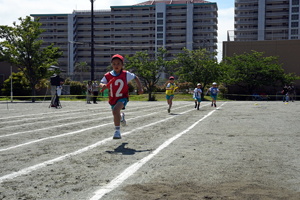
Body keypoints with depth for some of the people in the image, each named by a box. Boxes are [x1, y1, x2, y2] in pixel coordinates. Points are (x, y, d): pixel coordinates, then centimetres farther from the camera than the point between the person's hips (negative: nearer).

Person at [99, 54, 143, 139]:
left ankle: (117, 131, -27)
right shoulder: (108, 76, -8)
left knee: (116, 109, -33)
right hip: (113, 99, 4)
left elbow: (136, 78, 5)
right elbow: (101, 83, -8)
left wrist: (140, 88, -3)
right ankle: (121, 116, 59)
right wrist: (103, 85, -32)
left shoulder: (126, 74, -9)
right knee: (115, 115, 19)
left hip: (123, 98, -4)